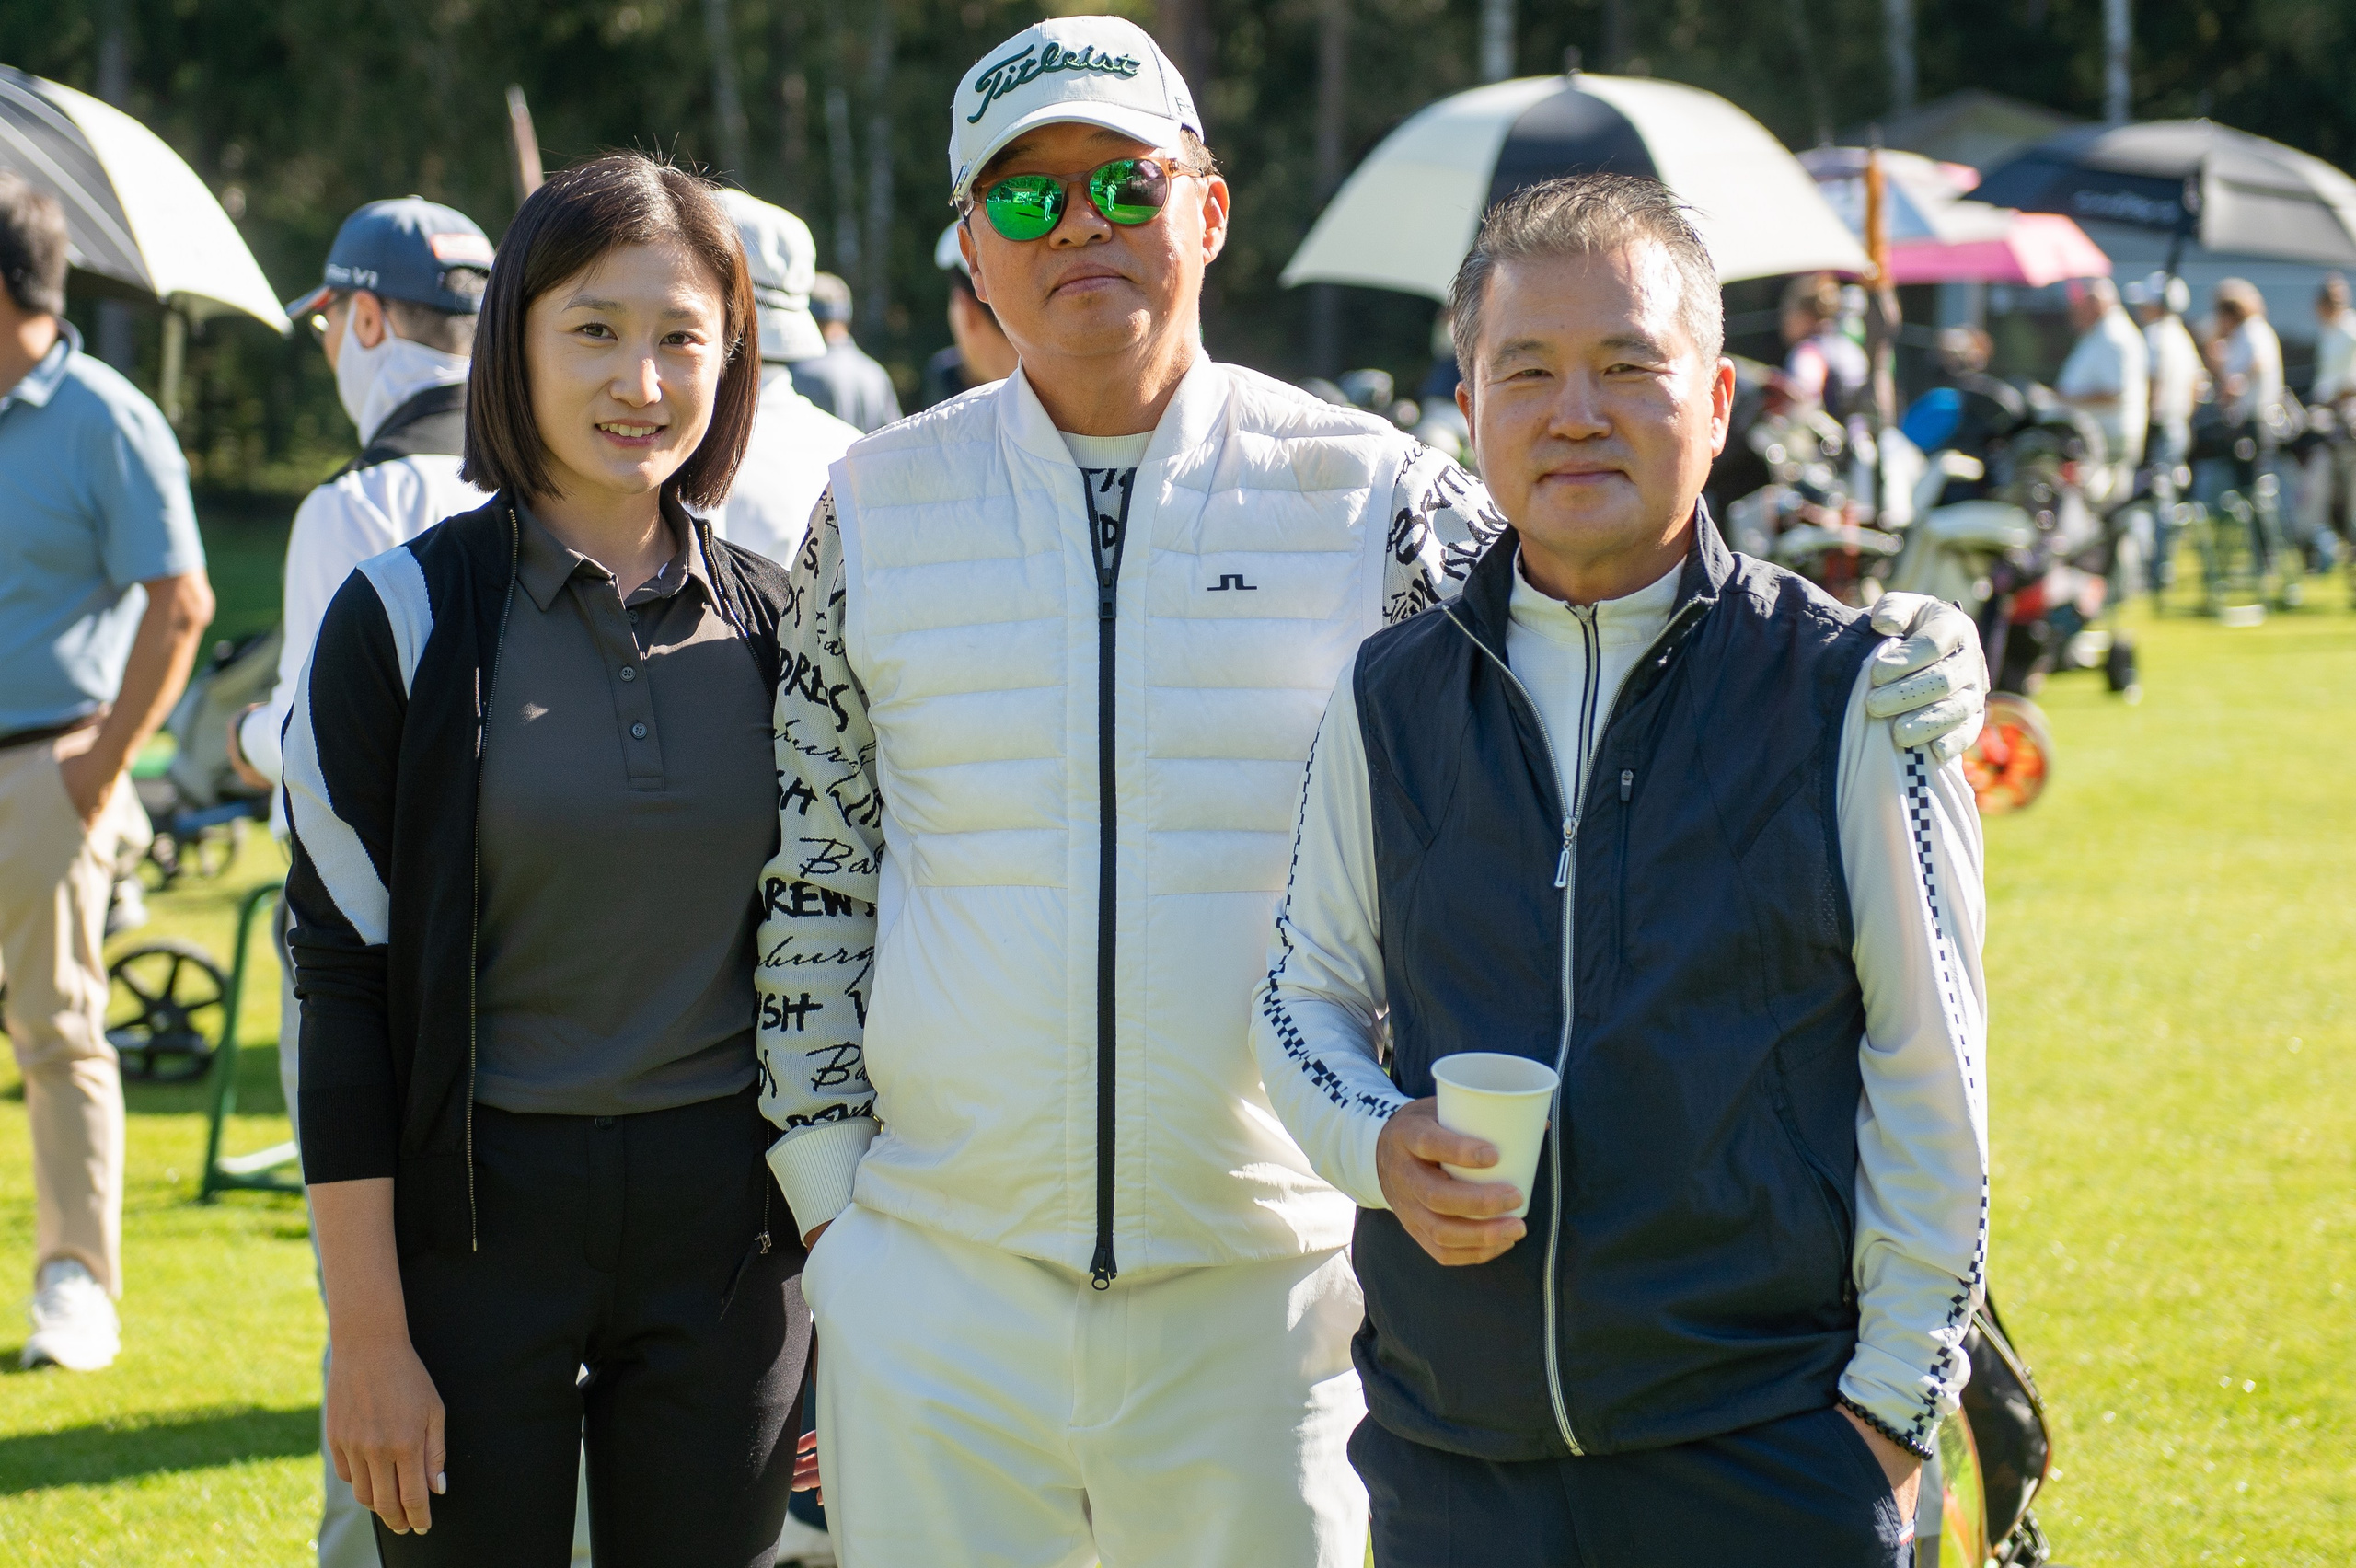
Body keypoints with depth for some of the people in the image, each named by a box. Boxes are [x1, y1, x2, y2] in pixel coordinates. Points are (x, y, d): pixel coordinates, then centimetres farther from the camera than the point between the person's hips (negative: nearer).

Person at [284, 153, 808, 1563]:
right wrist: (366, 1328, -11)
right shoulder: (408, 615, -5)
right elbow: (344, 980, -6)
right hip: (481, 1221, -3)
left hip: (724, 1233, 3)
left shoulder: (774, 625, 5)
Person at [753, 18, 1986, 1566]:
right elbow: (818, 870, 9)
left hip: (1263, 1284, -1)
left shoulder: (1370, 495, 1)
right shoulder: (876, 508, 6)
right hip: (941, 1282, 1)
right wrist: (828, 1185, 5)